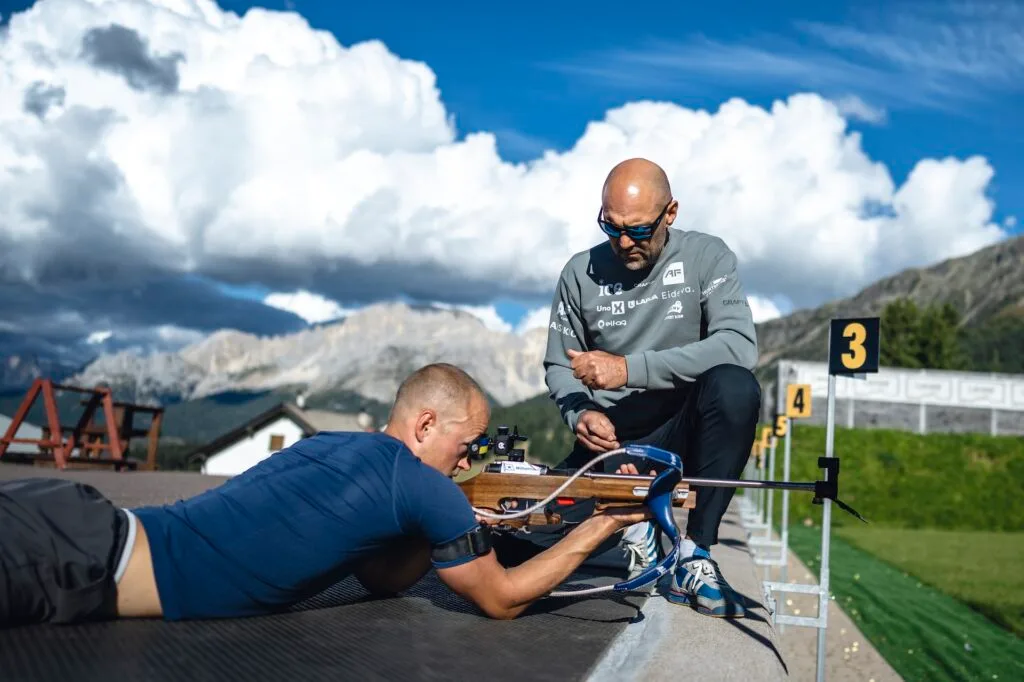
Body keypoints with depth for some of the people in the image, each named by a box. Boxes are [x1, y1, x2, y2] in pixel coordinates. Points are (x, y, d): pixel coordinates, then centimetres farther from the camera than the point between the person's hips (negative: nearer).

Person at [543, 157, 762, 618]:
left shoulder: (706, 257, -6)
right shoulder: (581, 273, 1)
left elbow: (739, 346, -21)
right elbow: (558, 366, 8)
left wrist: (629, 368, -27)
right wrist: (580, 415, -16)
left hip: (684, 431, -1)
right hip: (609, 441, 2)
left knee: (735, 386, -34)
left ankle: (695, 553, -21)